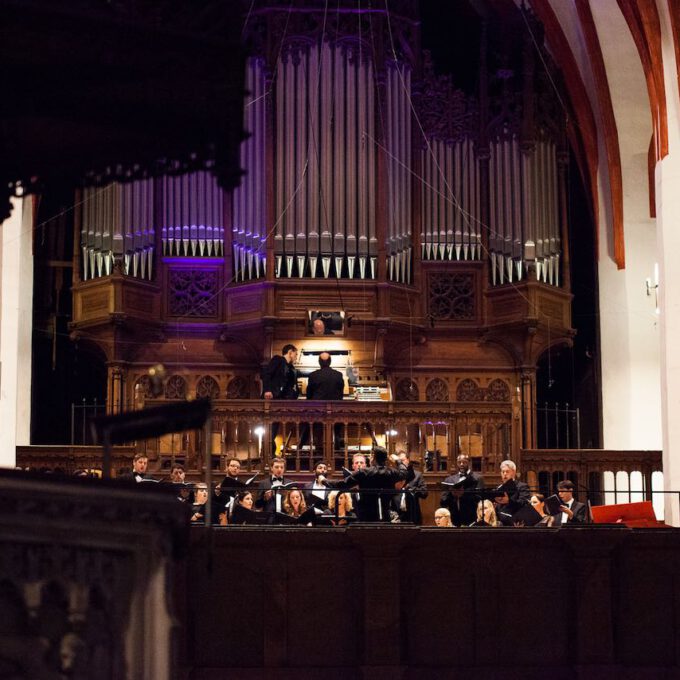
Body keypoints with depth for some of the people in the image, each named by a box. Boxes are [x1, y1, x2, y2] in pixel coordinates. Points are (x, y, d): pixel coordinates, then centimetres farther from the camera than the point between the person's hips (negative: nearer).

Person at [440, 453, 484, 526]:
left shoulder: (477, 478, 4)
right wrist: (451, 495, -10)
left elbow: (479, 498, -8)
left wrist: (464, 494, -20)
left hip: (471, 521, -3)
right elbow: (442, 502, 9)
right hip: (453, 520, 3)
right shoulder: (449, 479, 14)